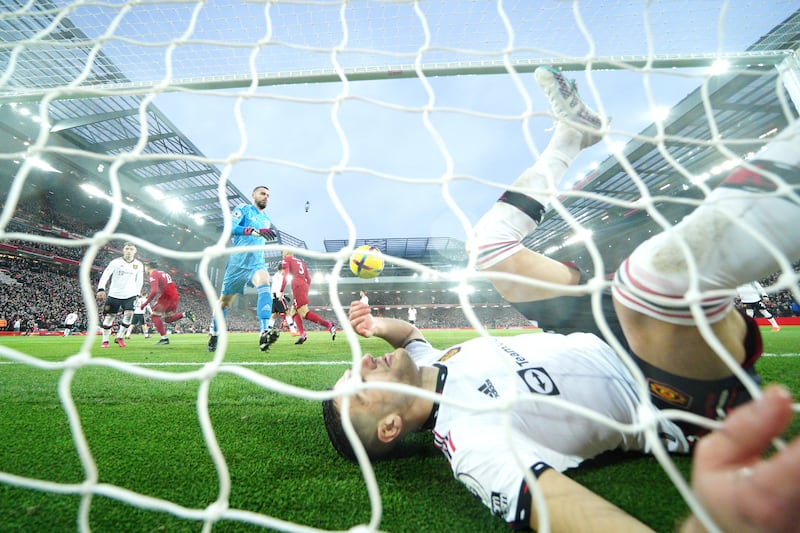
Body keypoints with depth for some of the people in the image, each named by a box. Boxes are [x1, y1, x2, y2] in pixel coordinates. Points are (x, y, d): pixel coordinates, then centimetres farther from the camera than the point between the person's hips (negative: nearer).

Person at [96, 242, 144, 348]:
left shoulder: (139, 265, 3)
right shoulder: (116, 262, -6)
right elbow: (105, 275, -15)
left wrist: (137, 294, 12)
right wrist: (101, 289, -27)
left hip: (130, 295, 1)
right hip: (114, 295, -1)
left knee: (128, 315, -13)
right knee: (109, 317, 3)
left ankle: (119, 337, 6)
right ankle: (105, 341, 18)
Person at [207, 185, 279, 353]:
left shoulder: (267, 220, 18)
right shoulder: (243, 209, 0)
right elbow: (229, 228, -18)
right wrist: (255, 231, -29)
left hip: (257, 263, 3)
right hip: (237, 263, -2)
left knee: (264, 285, -31)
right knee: (224, 302, 10)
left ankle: (264, 333, -43)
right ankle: (214, 335, 35)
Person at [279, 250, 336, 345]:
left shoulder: (286, 260, 8)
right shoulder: (301, 261, 27)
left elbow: (286, 276, -7)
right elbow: (309, 278, 22)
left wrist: (281, 291, -7)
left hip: (297, 287, -8)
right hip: (304, 286, 8)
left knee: (305, 313, -13)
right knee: (293, 312, 14)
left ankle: (329, 325, -24)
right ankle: (302, 334, -3)